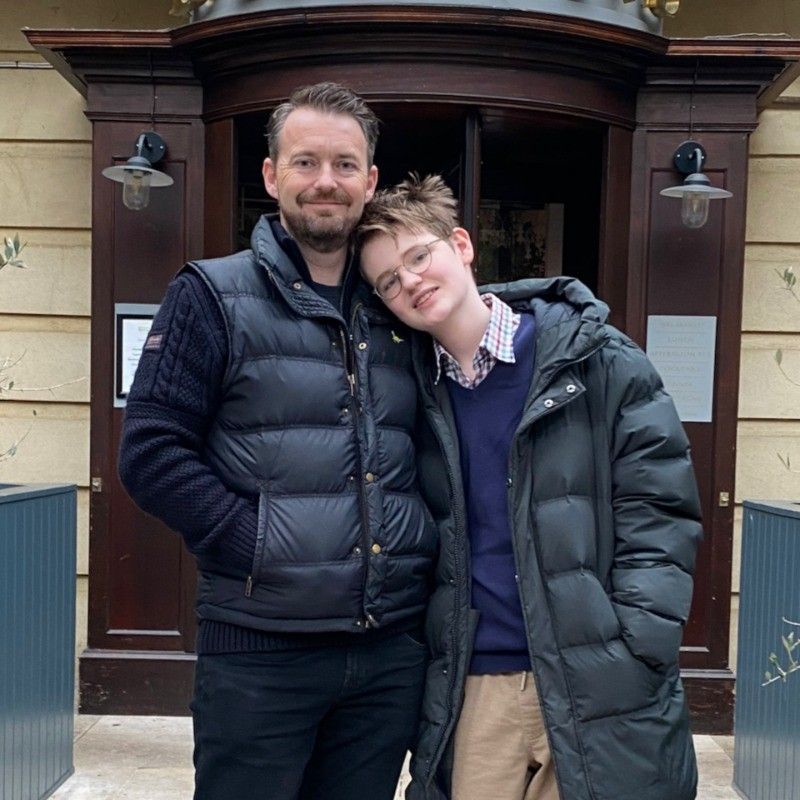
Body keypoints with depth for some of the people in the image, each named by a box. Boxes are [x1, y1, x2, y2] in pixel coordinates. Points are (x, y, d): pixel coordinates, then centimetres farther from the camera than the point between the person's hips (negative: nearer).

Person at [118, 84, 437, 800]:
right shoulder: (214, 295, -1)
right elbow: (151, 453, -9)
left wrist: (422, 544, 2)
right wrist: (260, 549, -16)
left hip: (392, 650, 4)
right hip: (259, 649, -4)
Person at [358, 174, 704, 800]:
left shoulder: (595, 359, -5)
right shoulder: (417, 394, 6)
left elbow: (659, 513, -6)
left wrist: (633, 658, -12)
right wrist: (420, 652, 5)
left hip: (600, 692, -2)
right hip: (470, 692, 3)